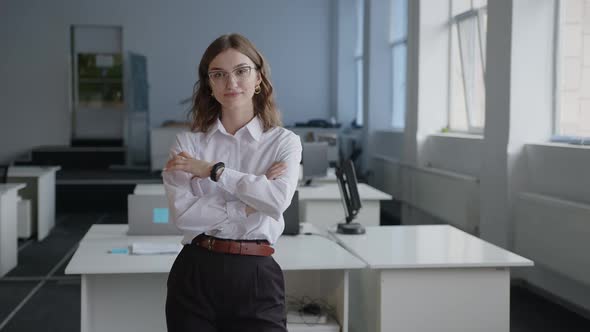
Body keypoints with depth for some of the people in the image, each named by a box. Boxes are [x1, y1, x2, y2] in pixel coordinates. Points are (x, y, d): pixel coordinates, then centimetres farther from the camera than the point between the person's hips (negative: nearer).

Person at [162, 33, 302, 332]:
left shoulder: (284, 142, 2)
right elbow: (182, 212, -9)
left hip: (256, 276, -1)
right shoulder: (187, 143, 3)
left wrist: (214, 170, -11)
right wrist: (250, 205, -13)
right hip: (195, 274, 1)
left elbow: (278, 200, -15)